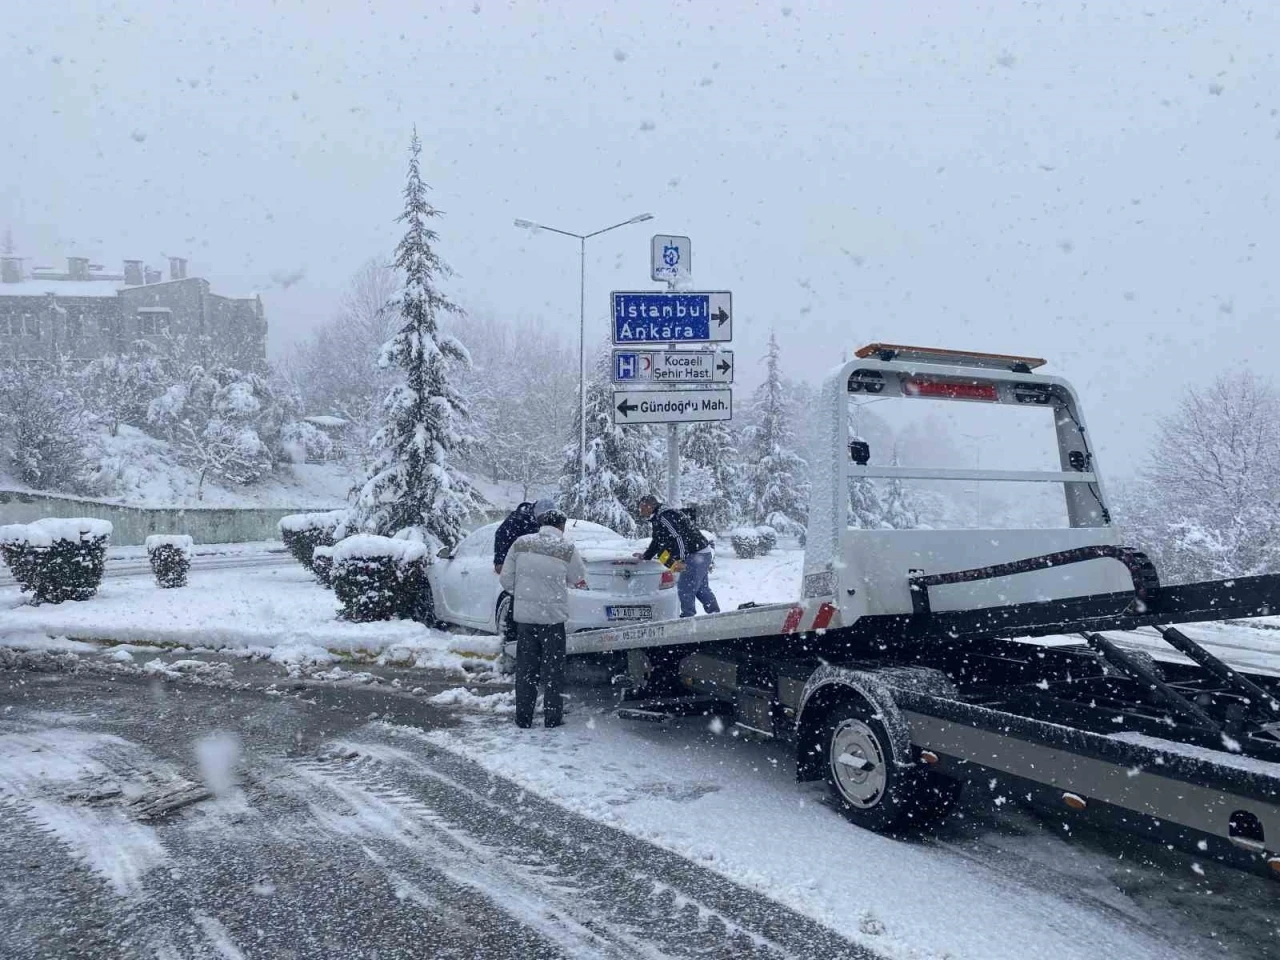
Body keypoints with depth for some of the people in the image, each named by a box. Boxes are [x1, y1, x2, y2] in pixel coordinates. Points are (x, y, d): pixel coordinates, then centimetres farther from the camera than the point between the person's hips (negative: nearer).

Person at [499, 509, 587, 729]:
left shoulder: (520, 543, -1)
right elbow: (579, 581, 3)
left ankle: (523, 718, 17)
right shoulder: (567, 549, -9)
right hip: (552, 616, -2)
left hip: (524, 614, 3)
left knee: (525, 667, 13)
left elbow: (506, 579, 3)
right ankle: (552, 717, 14)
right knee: (553, 669, 10)